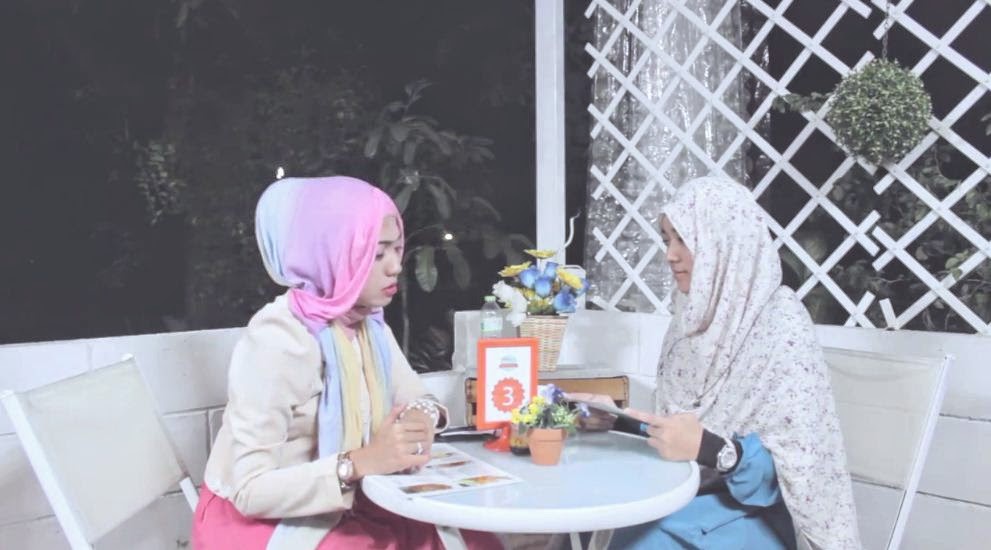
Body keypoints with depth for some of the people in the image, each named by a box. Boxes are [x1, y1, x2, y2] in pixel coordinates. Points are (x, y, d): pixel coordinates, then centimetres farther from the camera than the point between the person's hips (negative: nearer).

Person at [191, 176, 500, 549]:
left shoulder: (369, 322, -2)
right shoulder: (277, 339, -26)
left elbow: (416, 398, 5)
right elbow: (251, 491, -26)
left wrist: (422, 416, -17)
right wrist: (361, 462, -33)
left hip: (331, 509, 6)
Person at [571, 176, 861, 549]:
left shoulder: (782, 327, -13)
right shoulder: (693, 317, 6)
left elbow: (801, 465, -14)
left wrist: (711, 450, -28)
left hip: (745, 513, -5)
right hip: (677, 497, 5)